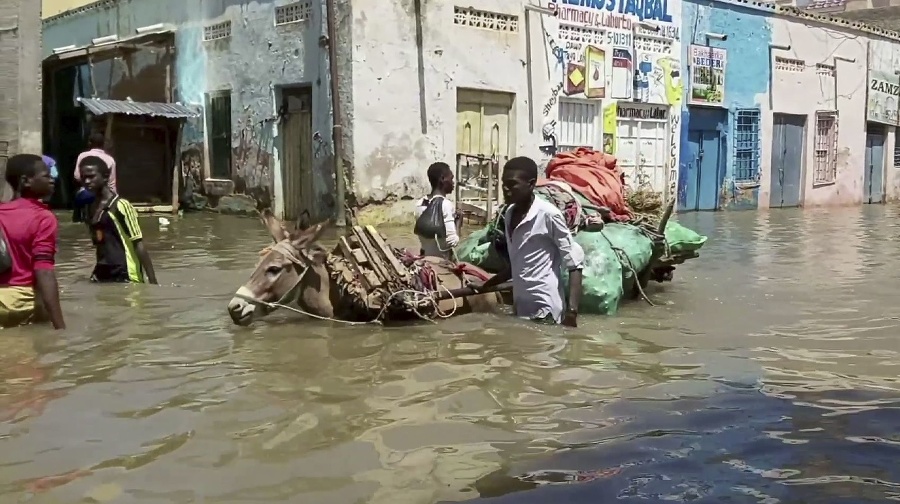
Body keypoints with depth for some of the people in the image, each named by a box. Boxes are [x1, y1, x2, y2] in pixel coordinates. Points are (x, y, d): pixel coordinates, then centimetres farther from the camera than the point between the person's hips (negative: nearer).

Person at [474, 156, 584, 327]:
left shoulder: (548, 214, -12)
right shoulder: (509, 214, 12)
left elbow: (575, 263, -11)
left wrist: (571, 313, -19)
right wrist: (485, 286, 27)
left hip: (543, 312, -7)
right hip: (520, 310, 7)